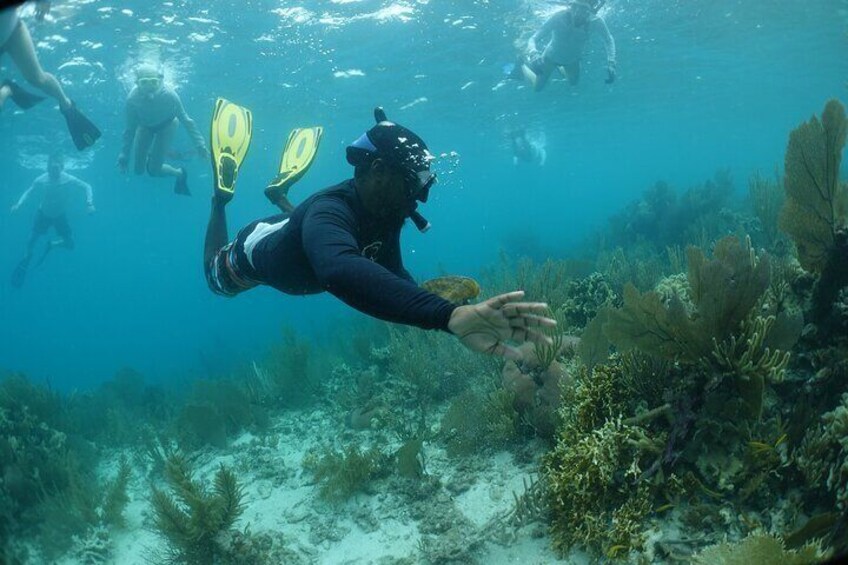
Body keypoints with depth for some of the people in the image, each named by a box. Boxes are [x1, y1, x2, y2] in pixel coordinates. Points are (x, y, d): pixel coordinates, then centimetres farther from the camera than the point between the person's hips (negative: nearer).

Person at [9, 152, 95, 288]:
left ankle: (51, 245, 33)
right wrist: (18, 204, -23)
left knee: (70, 244, 1)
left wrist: (89, 203, -27)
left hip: (60, 215, 0)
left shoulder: (69, 180, -31)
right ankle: (27, 258, 35)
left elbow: (87, 187, -15)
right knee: (32, 240, 1)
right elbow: (29, 192, -9)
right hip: (43, 213, 0)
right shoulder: (40, 181, -28)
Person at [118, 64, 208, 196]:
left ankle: (179, 173, 22)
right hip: (145, 125, 2)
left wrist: (199, 144, -24)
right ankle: (150, 155, 39)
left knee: (153, 170, -9)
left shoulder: (169, 95, -37)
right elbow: (130, 128, -20)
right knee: (139, 169, 3)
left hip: (166, 124, -2)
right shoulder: (132, 98, -33)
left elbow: (185, 120, -24)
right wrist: (125, 155, -16)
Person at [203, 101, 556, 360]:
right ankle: (222, 195, 34)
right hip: (258, 249, -6)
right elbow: (342, 273, -75)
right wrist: (450, 315, -88)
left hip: (295, 252, 6)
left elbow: (392, 273, -12)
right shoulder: (329, 213, -52)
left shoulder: (385, 213, -26)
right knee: (215, 277, 29)